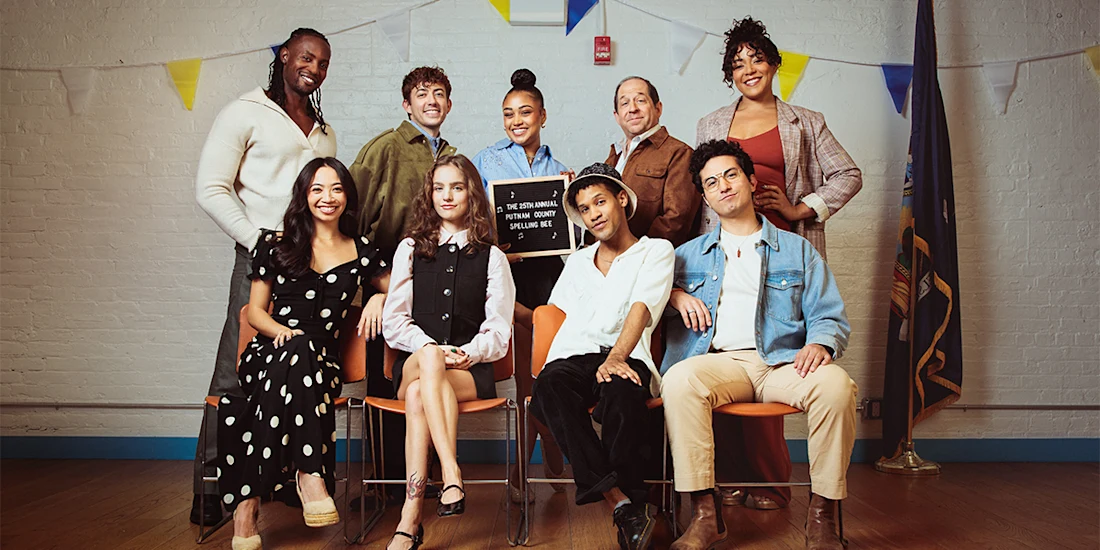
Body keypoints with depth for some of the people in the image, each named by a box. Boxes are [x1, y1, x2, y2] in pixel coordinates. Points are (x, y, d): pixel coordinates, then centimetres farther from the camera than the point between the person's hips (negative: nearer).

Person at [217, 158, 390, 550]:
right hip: (267, 355, -1)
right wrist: (283, 331, -10)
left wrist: (380, 299, -1)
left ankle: (248, 501, -35)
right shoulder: (276, 244, 13)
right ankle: (309, 473, -39)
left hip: (322, 363, 1)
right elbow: (255, 311, 13)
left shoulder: (360, 252, 15)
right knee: (298, 349, -38)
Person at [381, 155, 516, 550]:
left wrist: (466, 353, -15)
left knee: (418, 394, -34)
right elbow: (394, 322, 7)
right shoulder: (411, 249, 17)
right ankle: (452, 475, -47)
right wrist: (430, 348, -12)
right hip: (413, 364, 1)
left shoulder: (492, 258, 14)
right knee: (429, 357, -37)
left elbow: (499, 332, 6)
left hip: (472, 371, -1)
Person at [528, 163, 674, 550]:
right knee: (549, 386, -34)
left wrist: (616, 358, -21)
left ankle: (630, 498, -26)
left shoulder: (656, 251, 13)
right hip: (573, 357, 3)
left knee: (620, 390, -40)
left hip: (627, 356, -3)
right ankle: (621, 503, -37)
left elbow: (642, 308, -5)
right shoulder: (577, 262, 30)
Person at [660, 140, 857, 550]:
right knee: (679, 379, -34)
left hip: (784, 362, 0)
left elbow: (831, 317, 13)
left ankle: (822, 514, -16)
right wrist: (674, 294, 4)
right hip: (721, 361, 0)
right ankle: (705, 512, -28)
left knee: (836, 383, -32)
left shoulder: (797, 250, 21)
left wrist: (820, 344, -11)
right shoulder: (689, 254, 24)